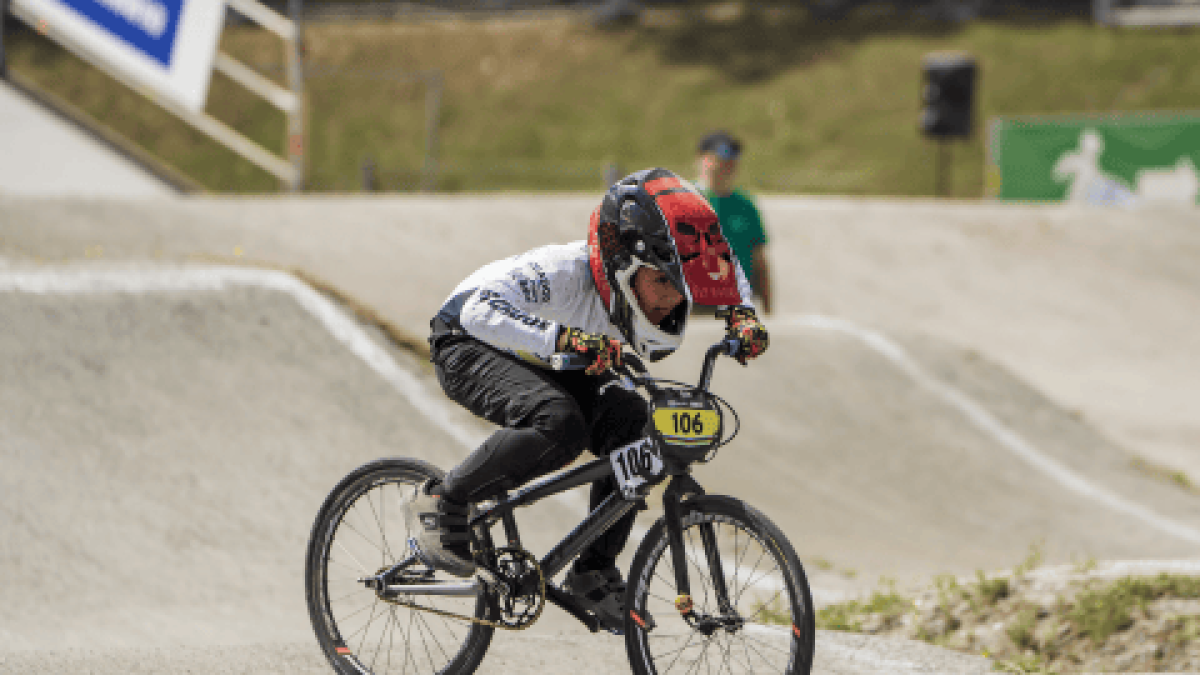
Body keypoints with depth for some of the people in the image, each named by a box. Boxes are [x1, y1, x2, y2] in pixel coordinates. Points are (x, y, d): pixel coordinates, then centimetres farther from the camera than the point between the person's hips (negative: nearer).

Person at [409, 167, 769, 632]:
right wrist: (565, 339, -60)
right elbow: (480, 309, -50)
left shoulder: (647, 279, -16)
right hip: (471, 350, -7)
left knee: (632, 424, -17)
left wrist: (742, 314, -13)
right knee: (559, 425, -36)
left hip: (545, 366, 7)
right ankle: (442, 503, -16)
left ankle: (593, 574, -3)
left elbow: (720, 266, 5)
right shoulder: (563, 272, -37)